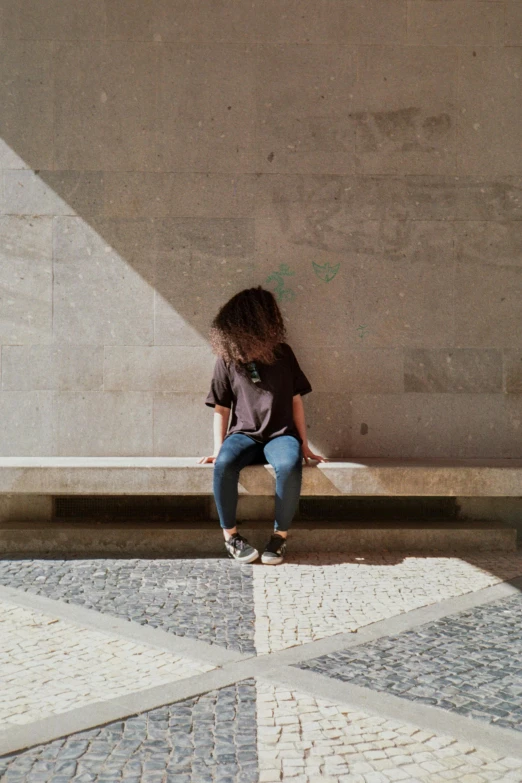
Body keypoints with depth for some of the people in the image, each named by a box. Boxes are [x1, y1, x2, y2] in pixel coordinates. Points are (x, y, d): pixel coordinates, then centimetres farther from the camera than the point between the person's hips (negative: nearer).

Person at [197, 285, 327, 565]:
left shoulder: (282, 353, 6)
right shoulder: (227, 360, 3)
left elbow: (296, 401, 9)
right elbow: (221, 409, 7)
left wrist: (304, 445, 7)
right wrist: (218, 449, 0)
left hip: (280, 434, 0)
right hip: (244, 436, 0)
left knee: (289, 465, -35)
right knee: (224, 464, -34)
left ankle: (280, 535, -19)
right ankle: (230, 536, -19)